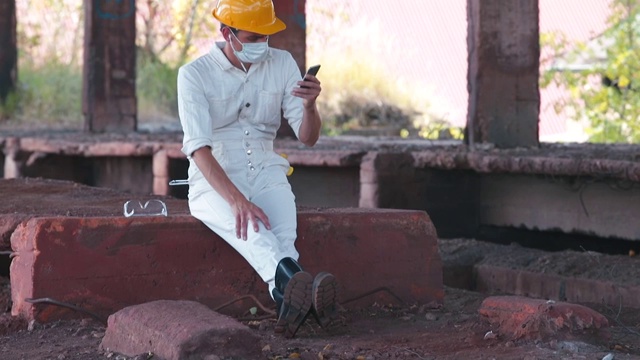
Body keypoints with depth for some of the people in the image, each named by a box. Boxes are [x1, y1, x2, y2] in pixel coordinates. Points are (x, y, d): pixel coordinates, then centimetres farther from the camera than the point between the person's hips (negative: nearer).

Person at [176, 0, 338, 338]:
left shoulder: (282, 63, 6)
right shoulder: (194, 75, -6)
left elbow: (307, 137, 6)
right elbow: (199, 148, -17)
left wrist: (309, 105, -19)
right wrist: (237, 200, -33)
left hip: (266, 175, 4)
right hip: (213, 183, -4)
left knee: (283, 232, -32)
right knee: (249, 226, -38)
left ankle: (290, 301, -58)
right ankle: (301, 287, -64)